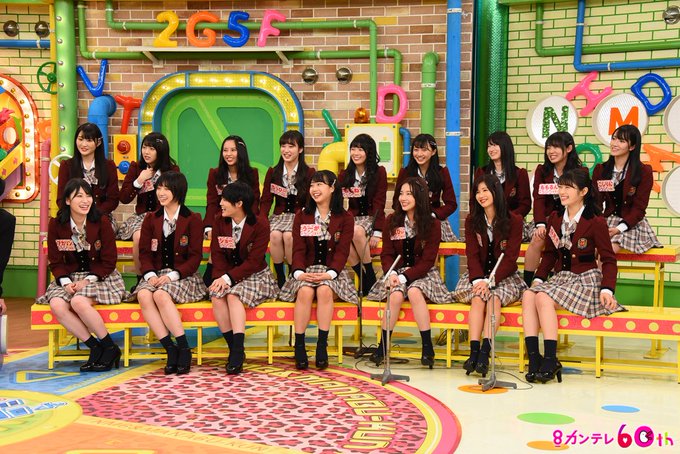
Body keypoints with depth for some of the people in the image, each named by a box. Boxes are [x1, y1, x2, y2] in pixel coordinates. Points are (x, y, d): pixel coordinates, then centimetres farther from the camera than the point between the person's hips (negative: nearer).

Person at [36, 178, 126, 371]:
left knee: (79, 302, -33)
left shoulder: (102, 223, -6)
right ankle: (94, 347, -13)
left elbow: (109, 261, -5)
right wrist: (66, 282, -13)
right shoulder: (56, 224, 1)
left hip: (100, 277, -3)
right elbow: (55, 261, 4)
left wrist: (88, 280, -16)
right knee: (57, 305, -27)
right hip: (69, 278, 4)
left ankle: (110, 347, -14)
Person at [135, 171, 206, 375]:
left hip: (183, 276, -4)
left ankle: (184, 349, -26)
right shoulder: (151, 220, 15)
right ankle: (170, 349, -28)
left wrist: (173, 275, -18)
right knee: (143, 295, -30)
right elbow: (144, 253, 9)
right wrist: (150, 274, -12)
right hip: (156, 274, 4)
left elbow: (195, 257, -5)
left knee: (161, 295, -35)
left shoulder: (192, 219, 1)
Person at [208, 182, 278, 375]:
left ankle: (237, 352, -33)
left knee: (233, 295, -33)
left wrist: (228, 278, -24)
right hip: (227, 276, 4)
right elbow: (217, 254, 0)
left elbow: (254, 261, -16)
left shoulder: (260, 224, -11)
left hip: (256, 275, -4)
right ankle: (234, 349, -20)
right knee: (217, 296, -28)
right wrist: (220, 277, -19)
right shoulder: (219, 221, 3)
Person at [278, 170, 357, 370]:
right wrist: (299, 272, -17)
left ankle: (322, 345, -29)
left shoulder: (345, 218, 6)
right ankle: (299, 346, -26)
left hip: (332, 272, -1)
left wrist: (329, 273, -20)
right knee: (305, 292, -32)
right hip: (307, 270, 1)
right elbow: (298, 249, 2)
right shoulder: (301, 217, 12)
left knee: (325, 290, -34)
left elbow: (342, 251, -4)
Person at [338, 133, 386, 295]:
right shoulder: (345, 175, 9)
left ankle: (370, 276, -19)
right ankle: (363, 277, -21)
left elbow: (379, 204, -8)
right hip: (353, 218, 3)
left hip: (371, 218, -3)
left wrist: (377, 232, -15)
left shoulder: (379, 172, -2)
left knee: (357, 232, -36)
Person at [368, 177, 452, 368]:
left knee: (414, 292, -34)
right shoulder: (392, 221, 4)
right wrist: (391, 273, -17)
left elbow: (427, 261, -9)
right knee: (396, 295, -30)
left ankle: (427, 346, -25)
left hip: (422, 273, -2)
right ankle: (383, 345, -17)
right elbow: (386, 254, 4)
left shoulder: (433, 224, -4)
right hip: (397, 272, 2)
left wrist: (404, 277, -19)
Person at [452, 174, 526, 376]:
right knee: (478, 297, -30)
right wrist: (478, 279, -19)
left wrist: (490, 280, -21)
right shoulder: (472, 221, 6)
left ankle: (485, 353, -39)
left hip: (504, 276, -2)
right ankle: (474, 351, -39)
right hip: (478, 275, 2)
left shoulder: (514, 221, -3)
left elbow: (510, 258, -9)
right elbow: (472, 255, -1)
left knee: (494, 298, -32)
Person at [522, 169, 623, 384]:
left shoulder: (596, 222, -8)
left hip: (586, 279, -6)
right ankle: (533, 358, -26)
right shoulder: (555, 218, 10)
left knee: (544, 298, -29)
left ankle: (550, 361, -25)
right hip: (561, 276, 6)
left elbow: (608, 259, -5)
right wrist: (539, 278, 4)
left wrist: (607, 289, -17)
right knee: (528, 296, -23)